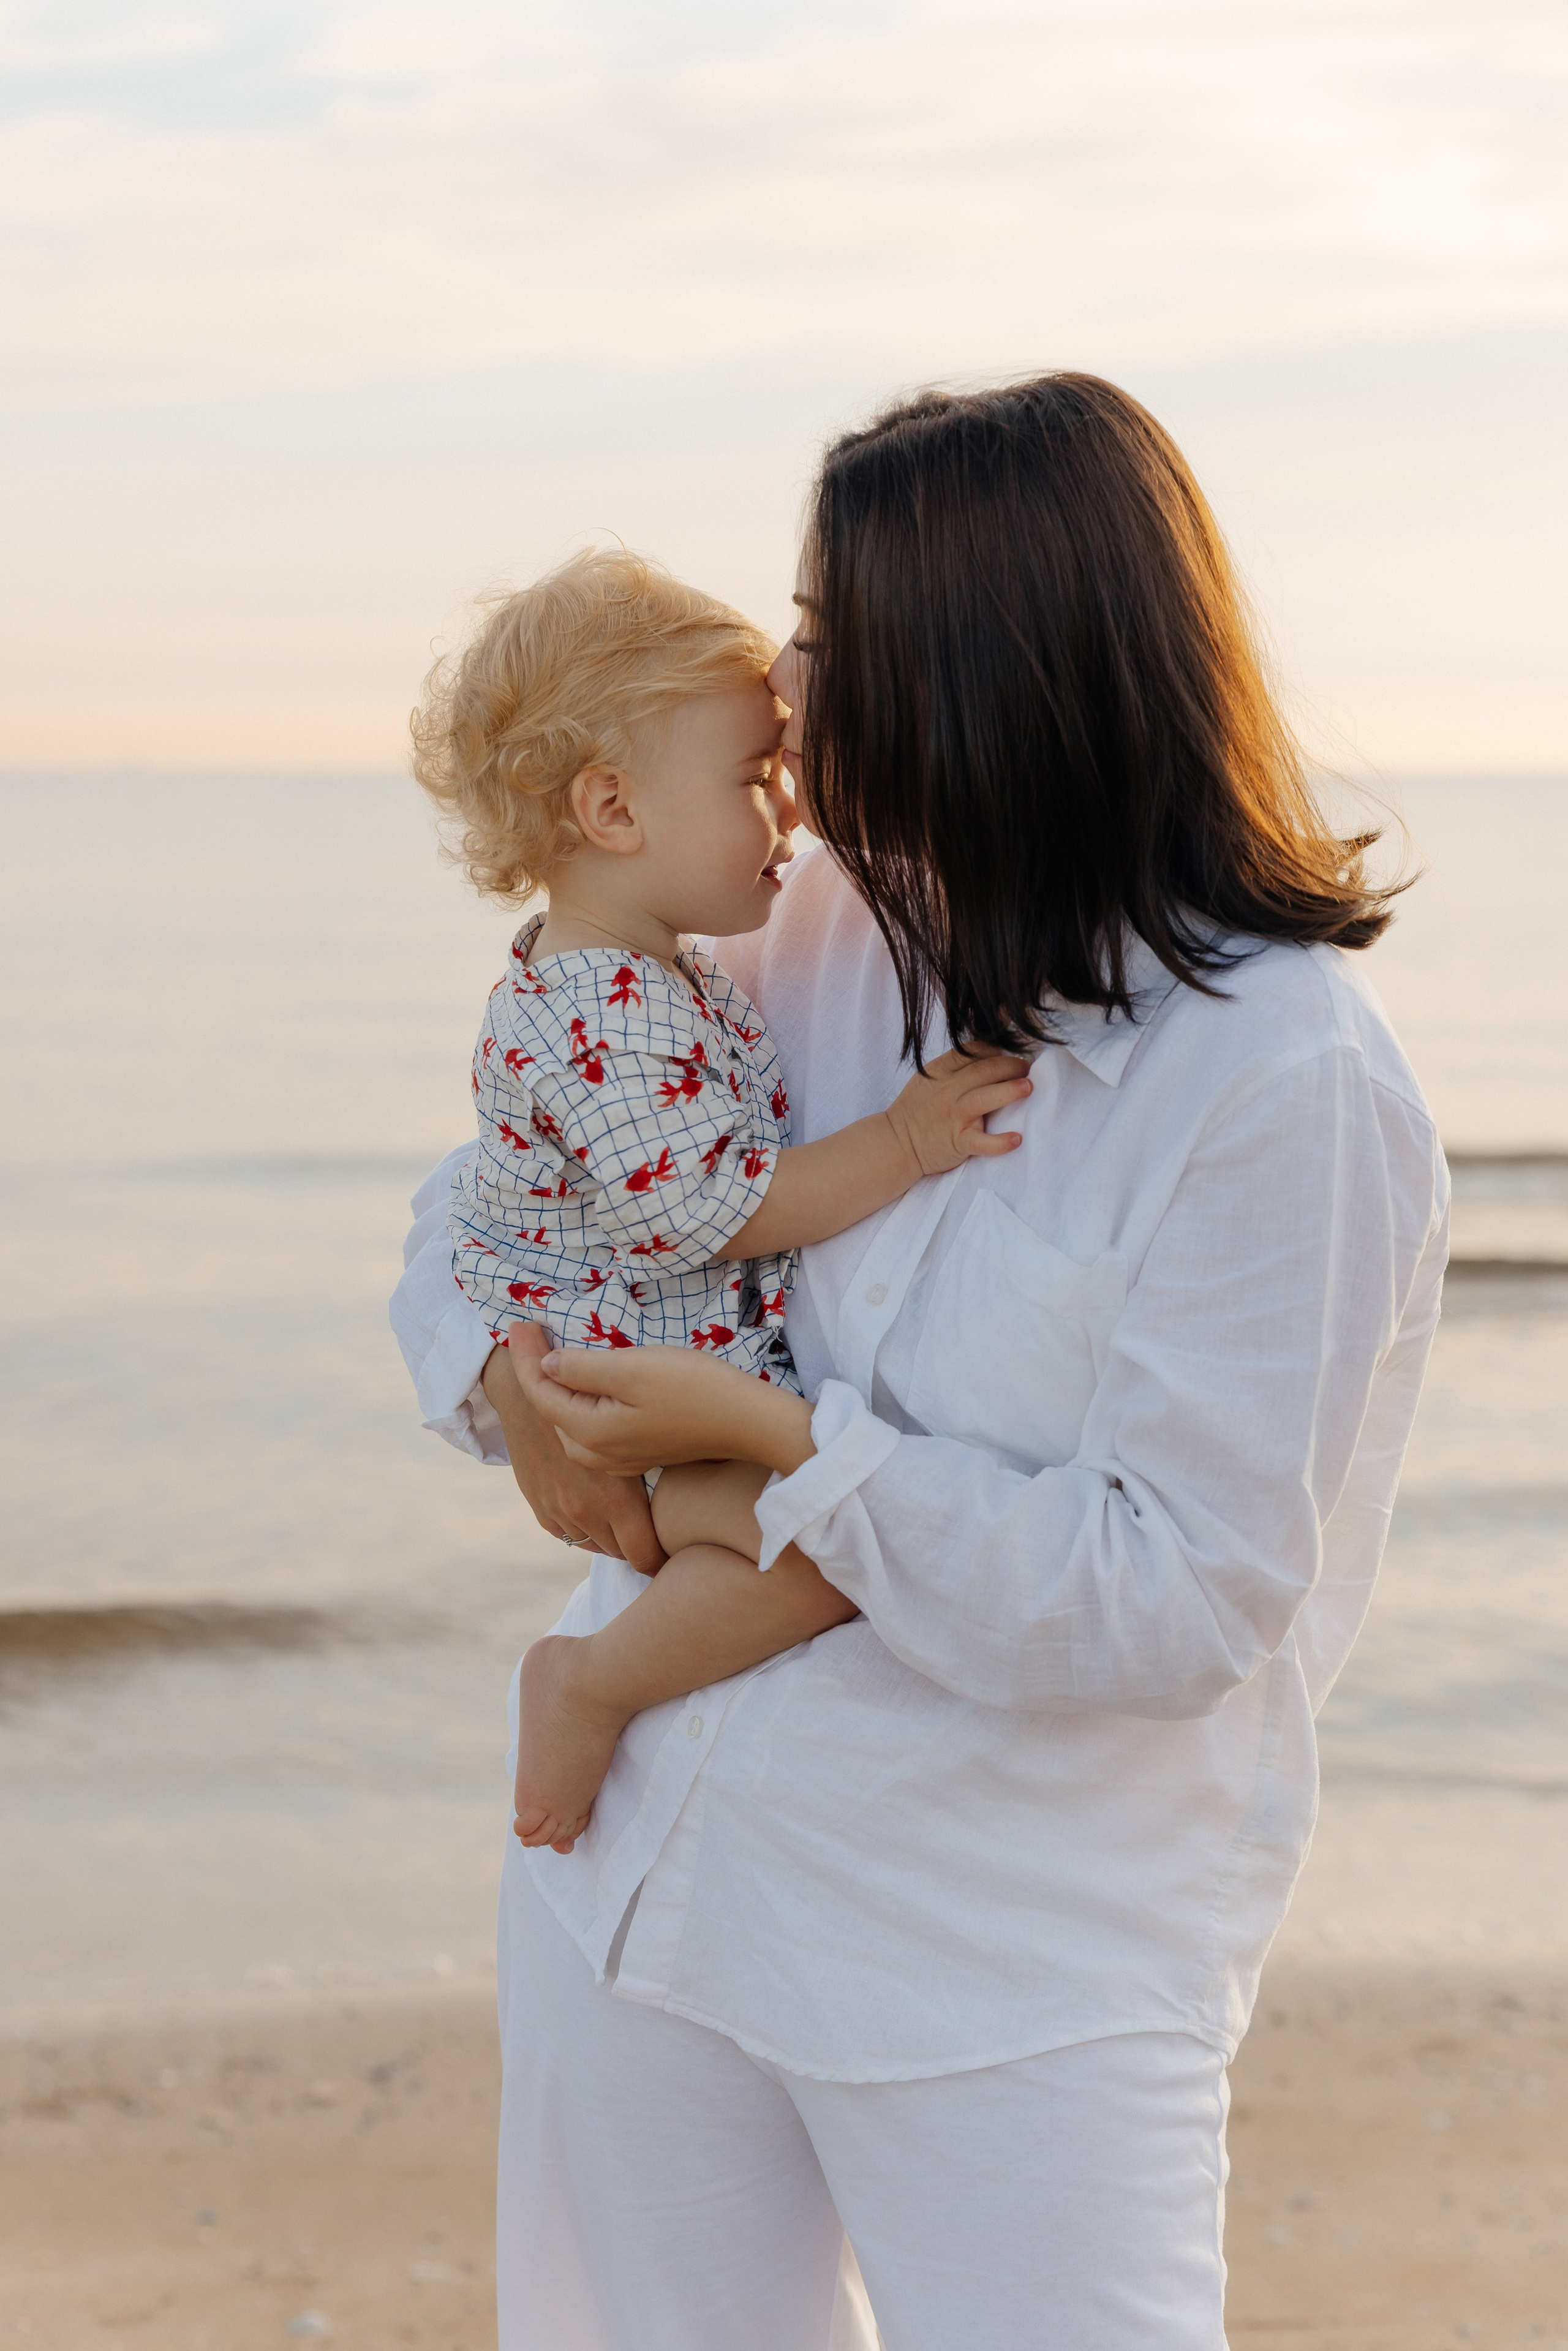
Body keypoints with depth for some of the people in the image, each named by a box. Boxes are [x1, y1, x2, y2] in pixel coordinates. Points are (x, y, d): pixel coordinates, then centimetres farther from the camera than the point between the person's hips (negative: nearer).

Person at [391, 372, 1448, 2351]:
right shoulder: (825, 936, 2)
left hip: (1015, 1964, -6)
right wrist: (512, 1382, -7)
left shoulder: (1283, 1079, -18)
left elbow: (1177, 1603, -20)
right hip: (646, 1865, 6)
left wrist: (773, 1438, -21)